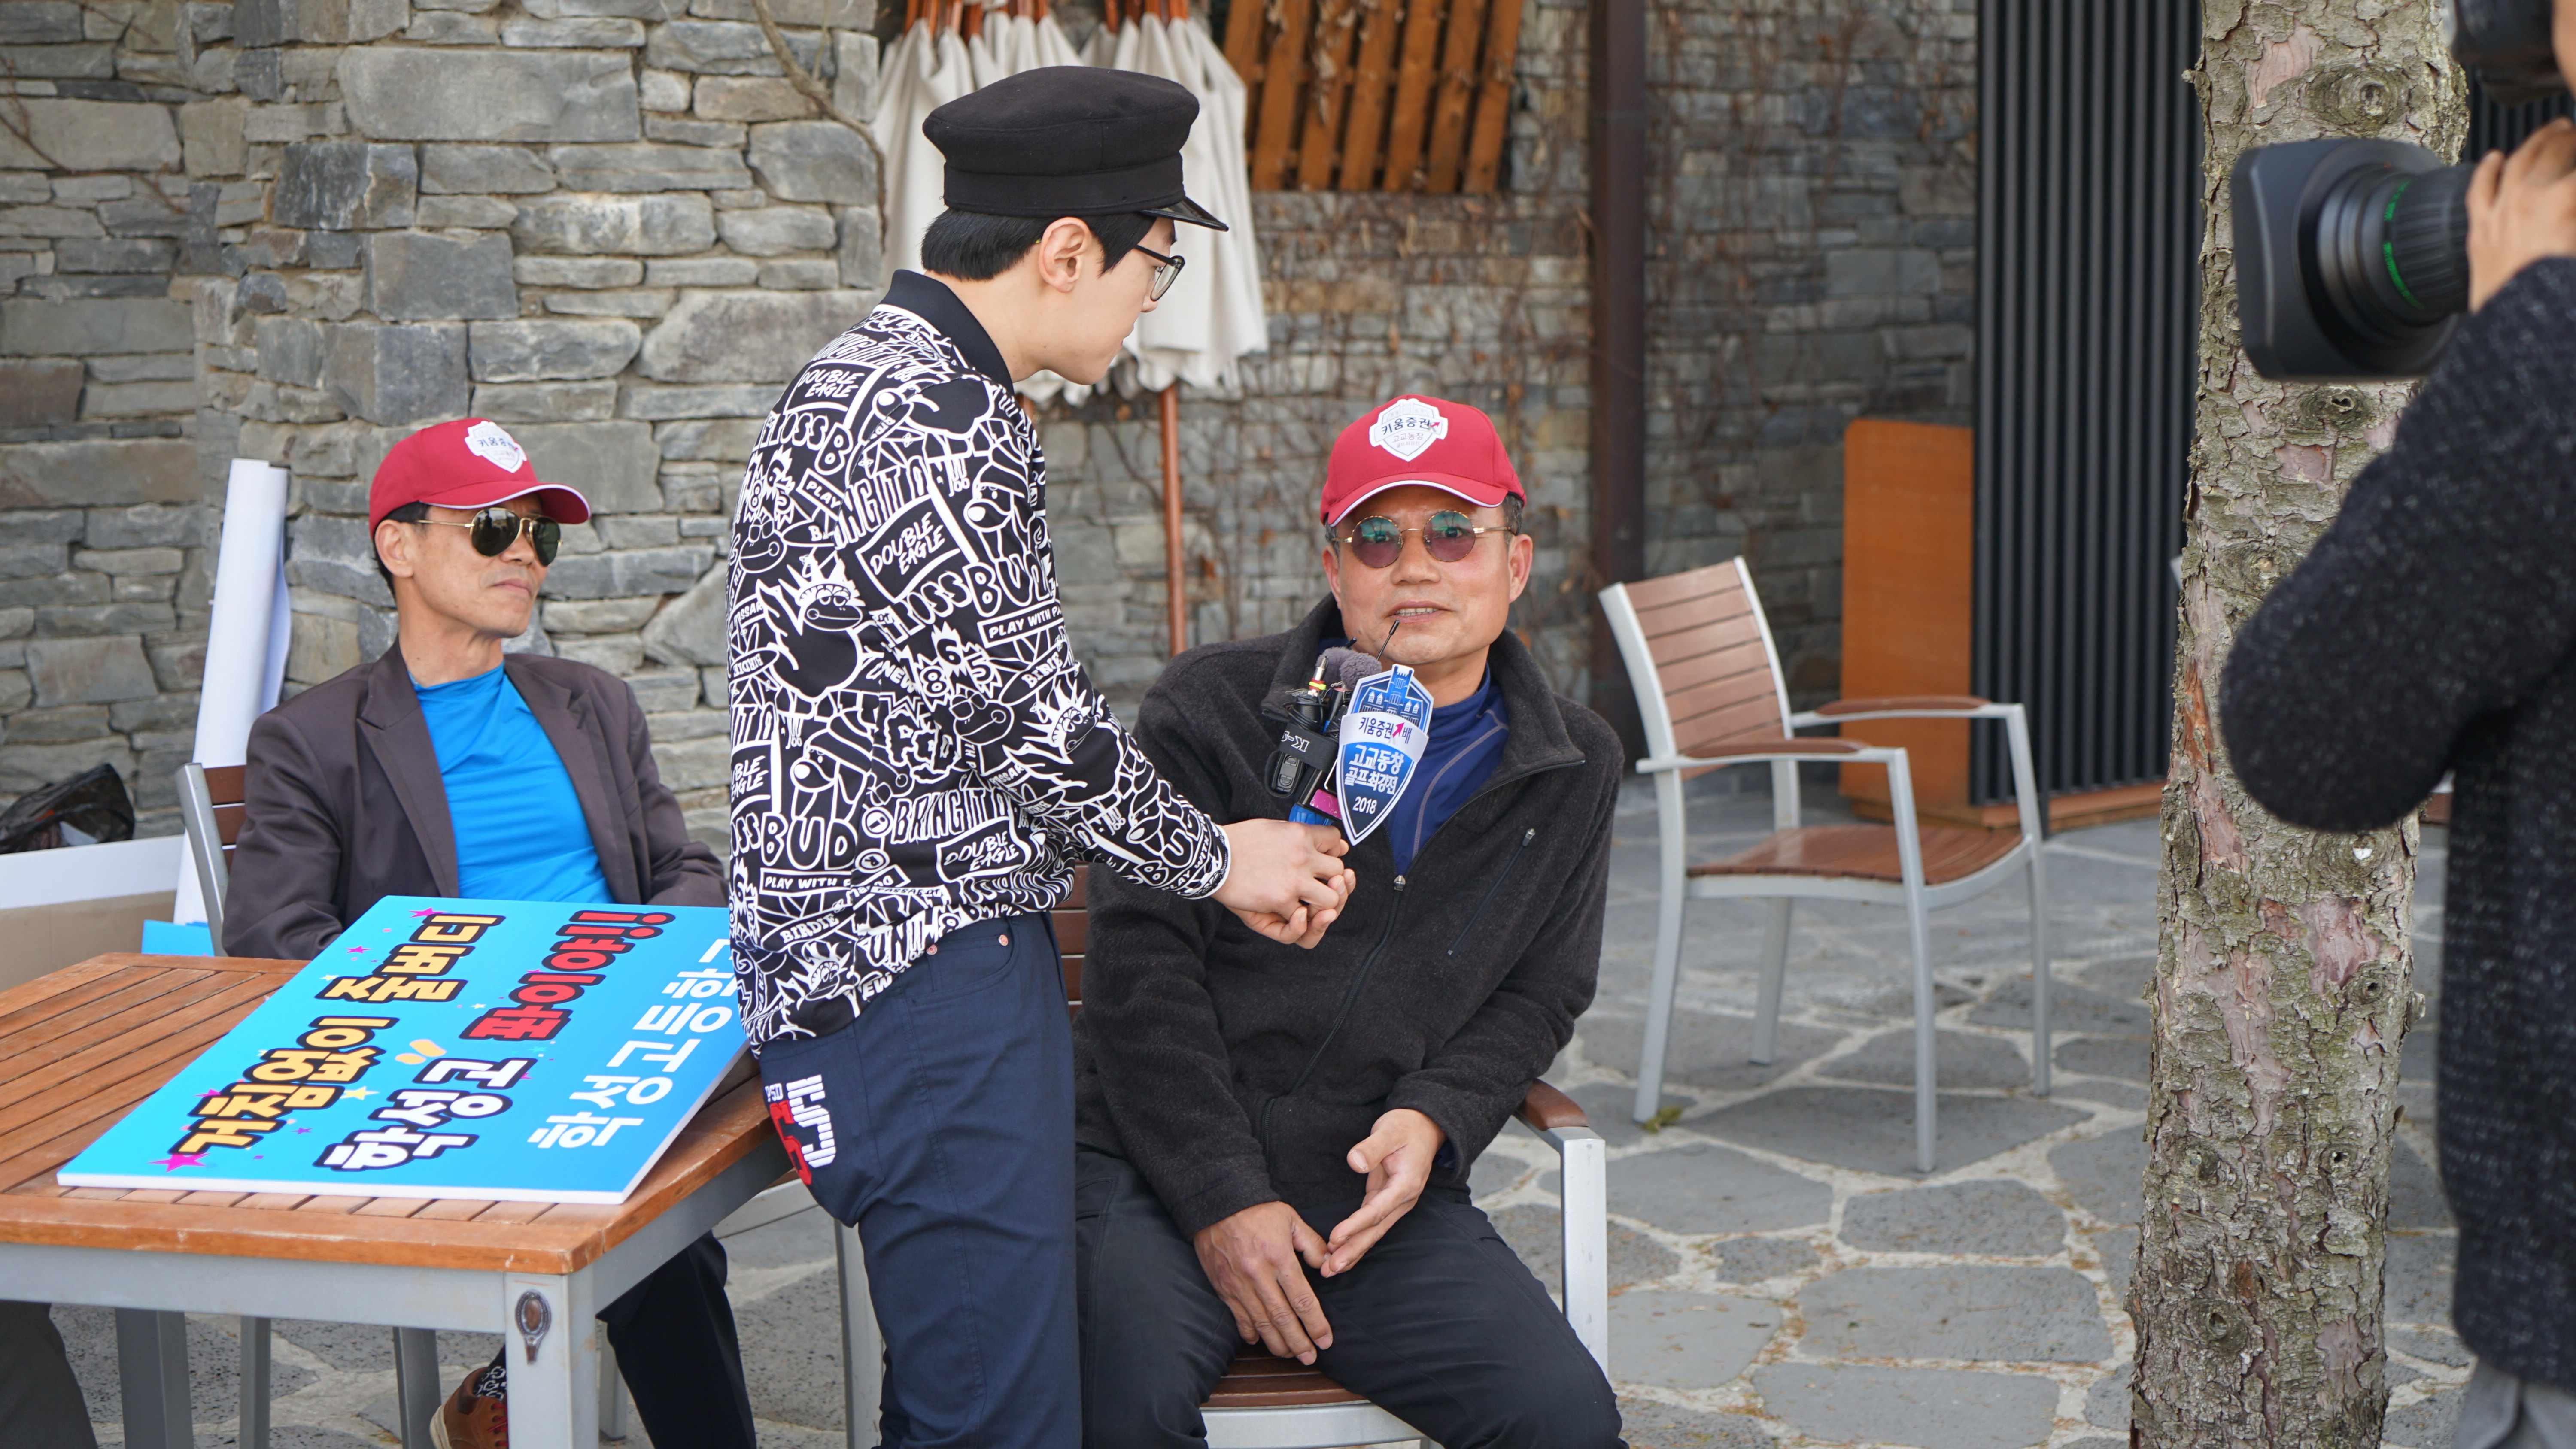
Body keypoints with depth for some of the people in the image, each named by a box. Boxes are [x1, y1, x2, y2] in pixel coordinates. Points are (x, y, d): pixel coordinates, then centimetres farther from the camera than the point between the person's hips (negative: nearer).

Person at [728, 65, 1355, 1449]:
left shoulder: (866, 377, 16)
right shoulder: (943, 424, -19)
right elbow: (1036, 718, -15)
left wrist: (1204, 847, 17)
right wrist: (1217, 861, 3)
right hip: (921, 969, -11)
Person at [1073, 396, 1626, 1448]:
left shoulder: (1574, 769, 11)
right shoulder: (1211, 708, 0)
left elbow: (1541, 992, 15)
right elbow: (1142, 970, -5)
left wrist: (1433, 1116, -7)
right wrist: (1222, 1197, -14)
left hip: (1379, 1186, 3)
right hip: (1154, 1165, -3)